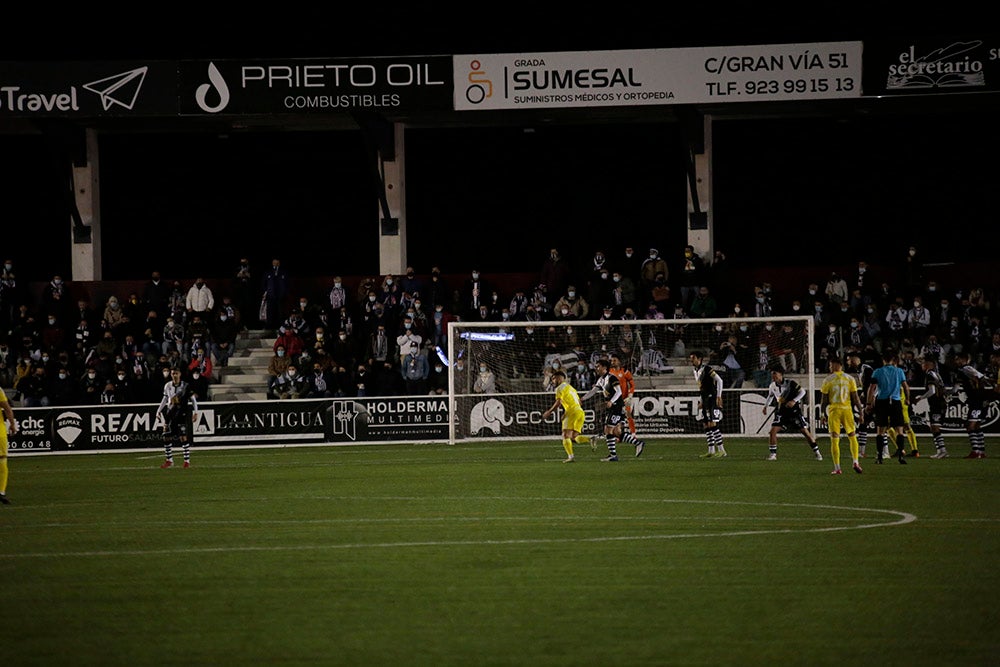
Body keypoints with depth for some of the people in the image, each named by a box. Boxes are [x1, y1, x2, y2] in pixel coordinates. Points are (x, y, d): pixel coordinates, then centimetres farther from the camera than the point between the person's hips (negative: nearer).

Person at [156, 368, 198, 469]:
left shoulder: (185, 386, -4)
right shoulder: (167, 386, 6)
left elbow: (193, 399, 1)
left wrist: (195, 412, -7)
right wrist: (158, 411, 17)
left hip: (182, 413, -4)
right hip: (170, 413, 4)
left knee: (183, 437, -11)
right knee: (166, 437, 1)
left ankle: (187, 460, -5)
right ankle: (169, 460, 13)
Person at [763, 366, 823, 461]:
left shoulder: (790, 383, -15)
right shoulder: (772, 386, 0)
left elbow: (802, 392, -14)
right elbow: (770, 396, 22)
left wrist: (794, 401, -26)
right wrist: (766, 406, 13)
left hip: (794, 410, -4)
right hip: (781, 412, 4)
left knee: (805, 431, -2)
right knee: (773, 431, -13)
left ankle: (816, 452, 12)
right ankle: (772, 454, -2)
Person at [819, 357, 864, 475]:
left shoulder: (828, 380, -2)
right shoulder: (850, 379, 3)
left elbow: (824, 399, 0)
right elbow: (855, 398, 2)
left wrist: (822, 414, 10)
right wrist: (861, 411, 10)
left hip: (834, 410, -1)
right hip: (847, 410, 1)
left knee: (834, 440, 0)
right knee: (852, 437, 14)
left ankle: (837, 468, -4)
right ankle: (855, 462, -1)